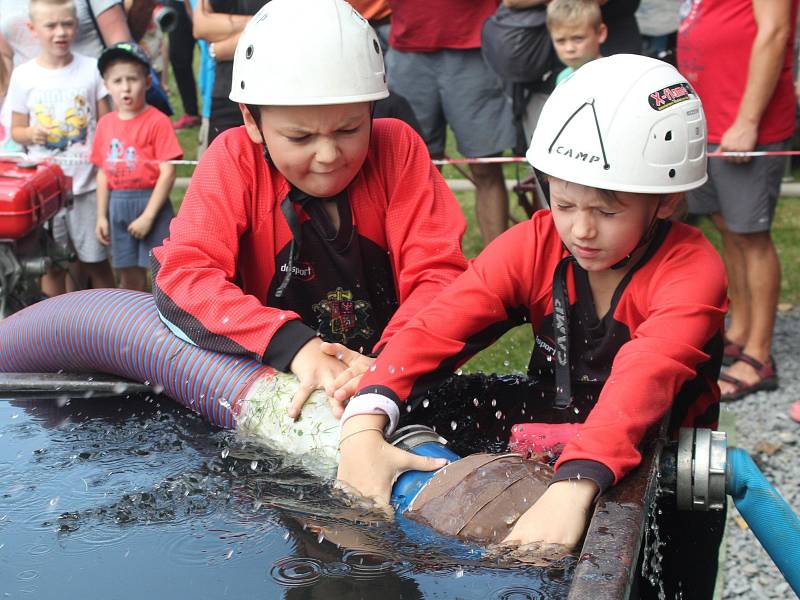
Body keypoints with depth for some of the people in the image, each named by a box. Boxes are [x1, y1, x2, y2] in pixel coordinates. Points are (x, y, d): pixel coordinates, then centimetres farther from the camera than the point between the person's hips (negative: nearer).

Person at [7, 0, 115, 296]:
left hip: (87, 184, -1)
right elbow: (16, 129, 7)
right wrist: (31, 135, -15)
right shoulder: (24, 75, 0)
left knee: (95, 260, 5)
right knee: (51, 263, 8)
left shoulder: (91, 69, -1)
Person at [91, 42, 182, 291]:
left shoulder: (157, 121, -9)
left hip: (150, 201, -5)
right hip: (118, 205, 5)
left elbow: (168, 172, -13)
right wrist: (101, 216, 10)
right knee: (129, 276, 14)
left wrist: (148, 216, -15)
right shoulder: (105, 123, 7)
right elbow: (103, 172, 12)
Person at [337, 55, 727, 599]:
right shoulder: (535, 246, -8)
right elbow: (437, 326, -20)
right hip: (548, 452, 4)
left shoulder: (692, 269, -21)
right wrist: (364, 426, -37)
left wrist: (575, 487, -55)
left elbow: (645, 377, -39)